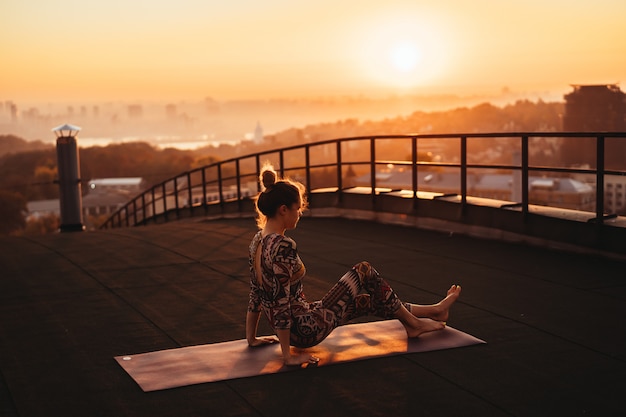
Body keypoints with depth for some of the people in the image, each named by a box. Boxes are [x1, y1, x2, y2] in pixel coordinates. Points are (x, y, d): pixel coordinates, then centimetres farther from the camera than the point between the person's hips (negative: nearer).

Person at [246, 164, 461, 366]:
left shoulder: (258, 240, 4)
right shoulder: (283, 246, -26)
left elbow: (255, 294, 11)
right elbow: (281, 303, -26)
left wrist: (252, 338, 18)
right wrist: (288, 355, -21)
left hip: (293, 329, 9)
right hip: (308, 329, -9)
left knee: (371, 296, 20)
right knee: (364, 273, 2)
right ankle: (413, 323, 21)